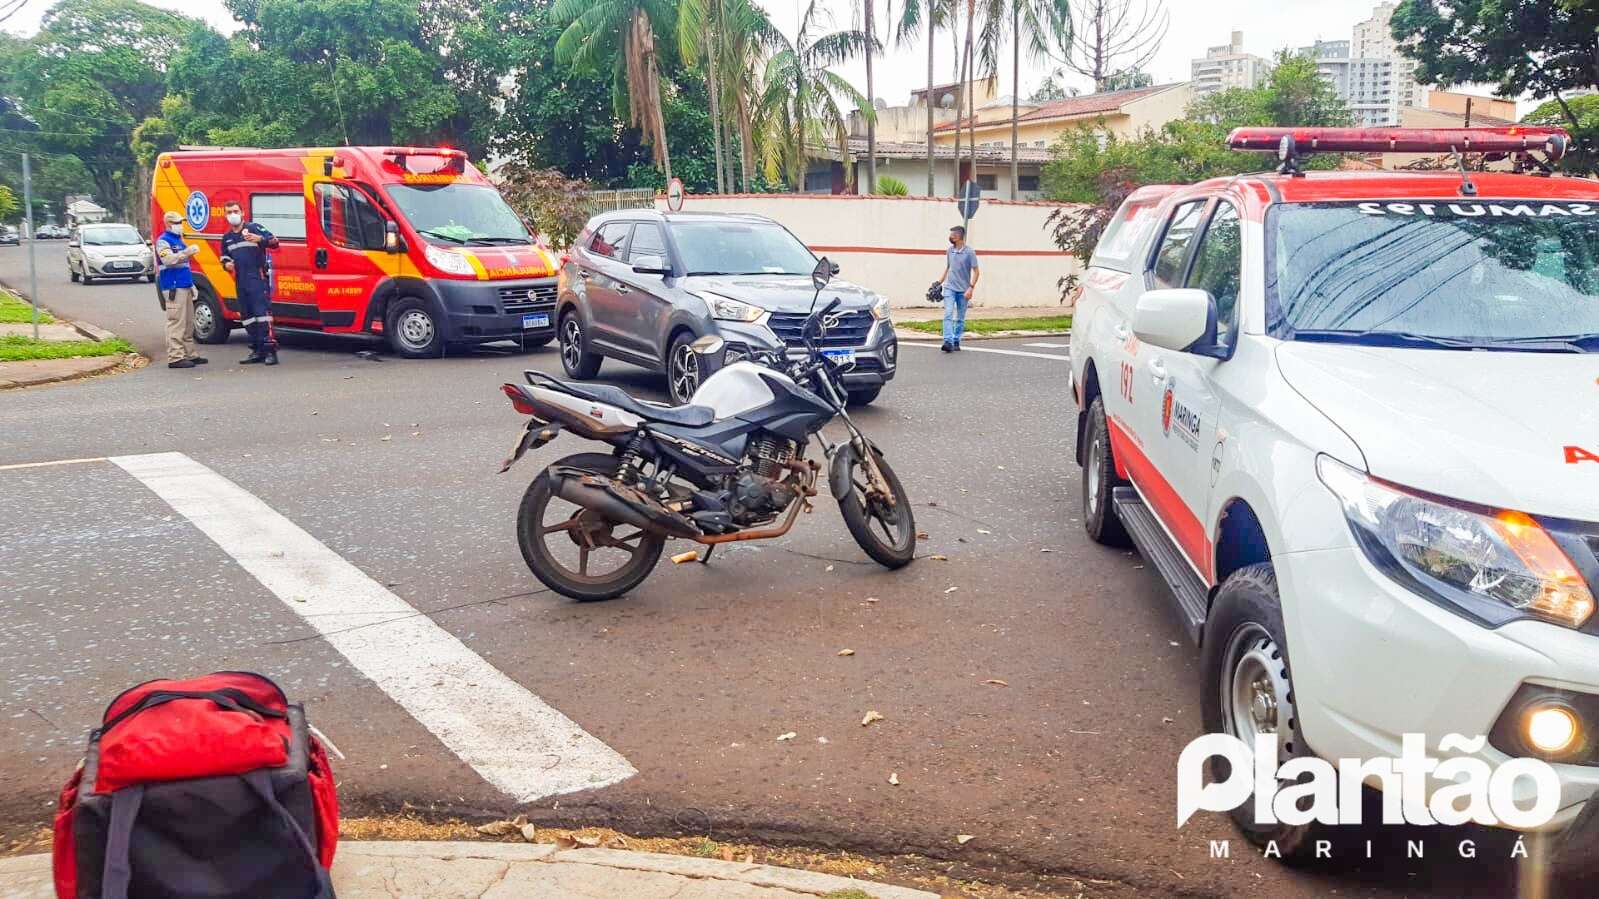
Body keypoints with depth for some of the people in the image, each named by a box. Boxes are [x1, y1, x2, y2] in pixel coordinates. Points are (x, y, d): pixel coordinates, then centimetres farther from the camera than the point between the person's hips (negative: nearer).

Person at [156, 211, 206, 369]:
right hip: (173, 288, -10)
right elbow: (169, 260, -23)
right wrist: (188, 251, -28)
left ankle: (190, 354, 19)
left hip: (185, 287, 10)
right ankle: (175, 357, -13)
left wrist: (192, 285, 24)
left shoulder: (179, 239, 22)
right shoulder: (163, 241, -7)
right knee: (176, 323, -12)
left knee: (188, 324, 13)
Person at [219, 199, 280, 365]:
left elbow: (274, 242, -8)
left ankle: (270, 349, -16)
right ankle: (257, 350, 12)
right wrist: (226, 264, 5)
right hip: (241, 281, 7)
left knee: (262, 311, -14)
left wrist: (260, 239, -27)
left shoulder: (253, 228, 0)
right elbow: (225, 257, 28)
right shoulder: (226, 237, 18)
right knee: (247, 315, 7)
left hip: (258, 278, -7)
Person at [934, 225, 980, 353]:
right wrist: (940, 282, 17)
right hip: (949, 288, 3)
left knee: (960, 318, 7)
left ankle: (956, 342, 16)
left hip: (963, 290, -3)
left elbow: (976, 271, -8)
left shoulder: (969, 252, -8)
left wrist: (971, 288, -17)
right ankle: (948, 341, -20)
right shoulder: (949, 251, 6)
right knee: (948, 314, -13)